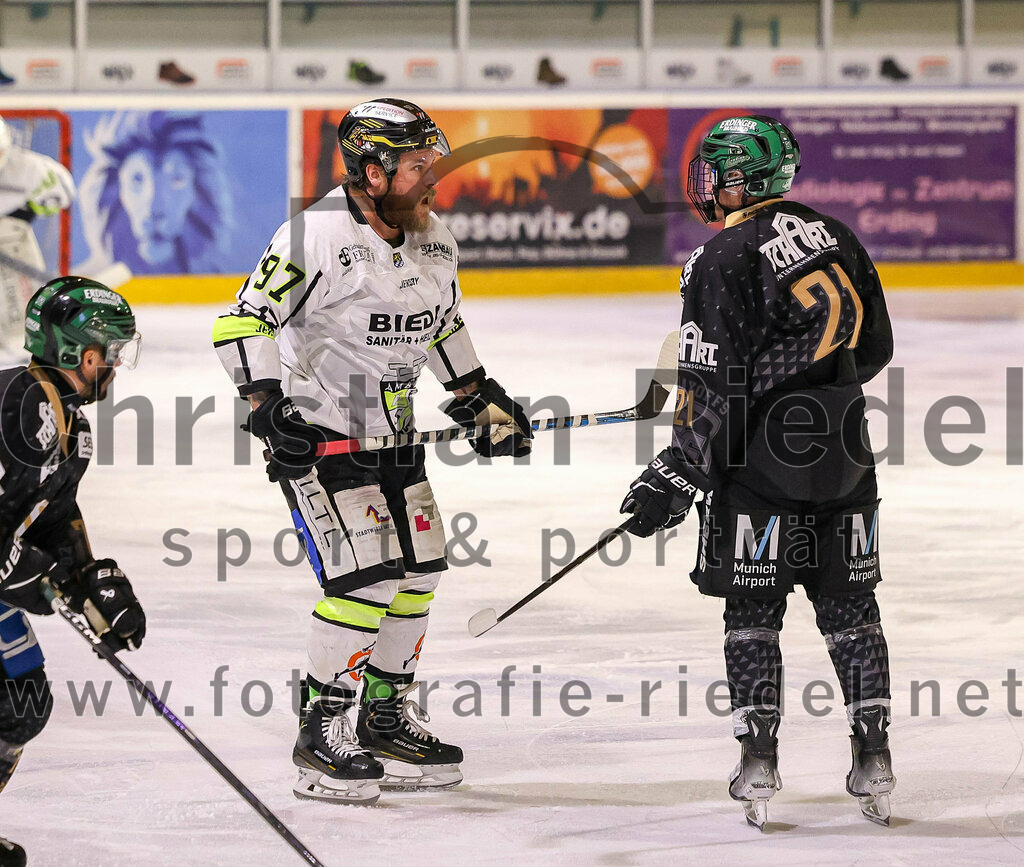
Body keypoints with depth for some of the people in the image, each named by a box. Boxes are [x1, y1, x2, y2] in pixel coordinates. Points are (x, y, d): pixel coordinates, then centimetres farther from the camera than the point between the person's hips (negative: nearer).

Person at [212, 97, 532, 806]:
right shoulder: (318, 238, -22)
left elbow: (441, 323, 21)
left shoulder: (434, 241, 3)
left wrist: (480, 399, 19)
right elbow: (244, 321, -20)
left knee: (418, 568, 9)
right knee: (365, 575, -15)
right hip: (315, 429, -8)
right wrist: (268, 405, -28)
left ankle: (387, 719, 24)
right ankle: (321, 733, -4)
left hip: (390, 429, 8)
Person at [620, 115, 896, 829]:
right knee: (849, 606, 12)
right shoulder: (833, 235, 9)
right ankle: (874, 758, 9)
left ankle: (760, 761, -2)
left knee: (753, 611, 3)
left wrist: (674, 480, -8)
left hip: (762, 456, -6)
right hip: (845, 457, 6)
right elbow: (874, 346, 16)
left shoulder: (722, 261, -11)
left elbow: (711, 384, -14)